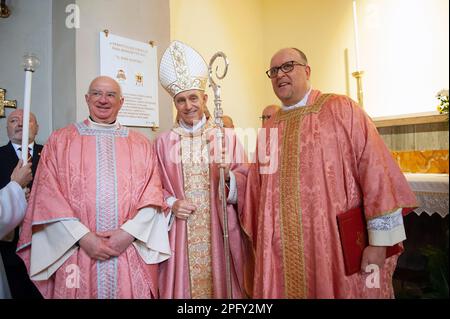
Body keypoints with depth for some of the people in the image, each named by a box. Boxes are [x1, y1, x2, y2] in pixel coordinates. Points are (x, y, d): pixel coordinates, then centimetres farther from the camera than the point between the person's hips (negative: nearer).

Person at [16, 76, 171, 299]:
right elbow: (47, 195, -1)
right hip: (76, 253, 0)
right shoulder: (60, 140, 6)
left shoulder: (141, 144, 7)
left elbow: (152, 195, 1)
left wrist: (129, 232, -11)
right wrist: (83, 236, -11)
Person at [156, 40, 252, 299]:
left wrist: (229, 176, -18)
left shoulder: (227, 136, 3)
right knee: (185, 282, 8)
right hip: (181, 232, 1)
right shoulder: (164, 142, 6)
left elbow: (246, 181, 1)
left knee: (221, 283, 7)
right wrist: (170, 203, -10)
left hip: (219, 229, 0)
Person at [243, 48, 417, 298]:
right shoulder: (269, 129, 9)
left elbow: (376, 170, -11)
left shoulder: (341, 109, -4)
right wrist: (261, 243, 10)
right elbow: (257, 191, 12)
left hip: (339, 247, -3)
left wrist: (379, 242, -14)